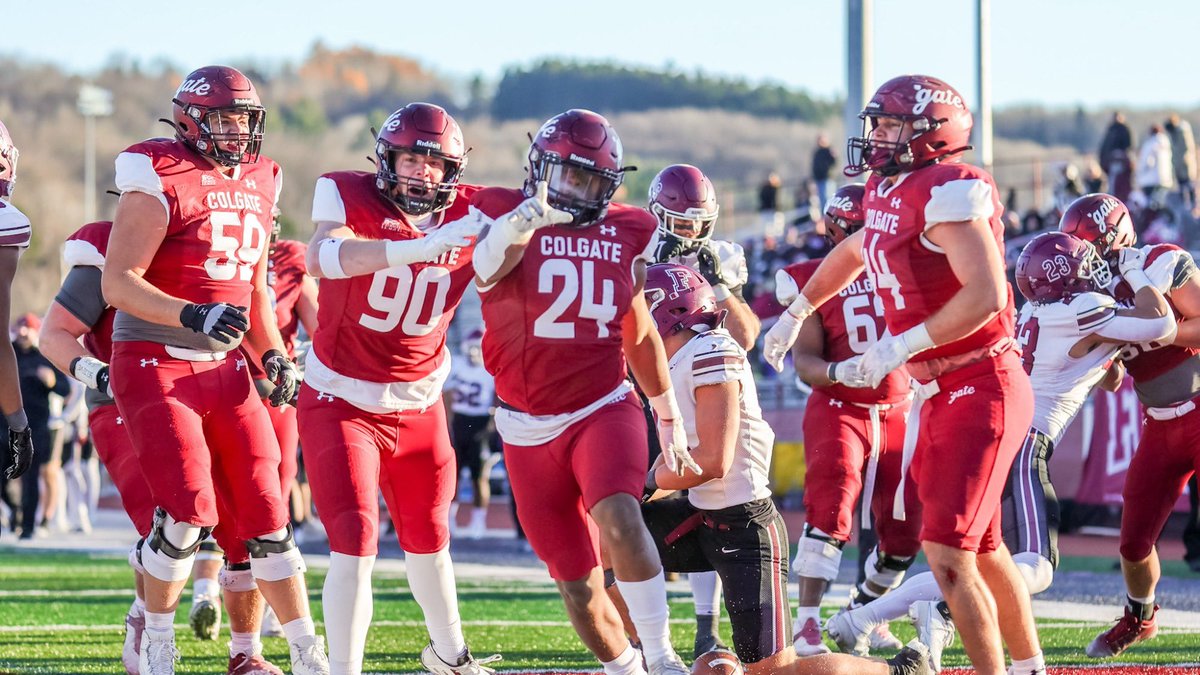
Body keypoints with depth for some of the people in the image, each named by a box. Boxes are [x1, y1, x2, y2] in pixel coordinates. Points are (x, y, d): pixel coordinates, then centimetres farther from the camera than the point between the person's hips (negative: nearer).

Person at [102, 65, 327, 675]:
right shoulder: (161, 180, -11)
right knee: (189, 509, -16)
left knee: (264, 514, 4)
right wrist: (194, 315, -29)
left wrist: (274, 355, 10)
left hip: (224, 368, 7)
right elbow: (118, 283, -16)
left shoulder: (257, 184, 12)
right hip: (154, 366, -7)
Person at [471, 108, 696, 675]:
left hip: (603, 410, 0)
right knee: (577, 582, 5)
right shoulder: (503, 216, -3)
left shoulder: (623, 234, 6)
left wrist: (669, 418, 22)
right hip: (529, 430, 0)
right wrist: (522, 224, -49)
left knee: (618, 520, -30)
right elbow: (489, 268, -27)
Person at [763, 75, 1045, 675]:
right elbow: (853, 252, 33)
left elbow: (985, 296, -28)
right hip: (938, 394, 10)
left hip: (979, 389, -10)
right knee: (983, 550, 20)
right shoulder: (887, 192, 10)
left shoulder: (950, 192, -19)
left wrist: (901, 346, -23)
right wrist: (795, 314, 42)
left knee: (949, 557, -14)